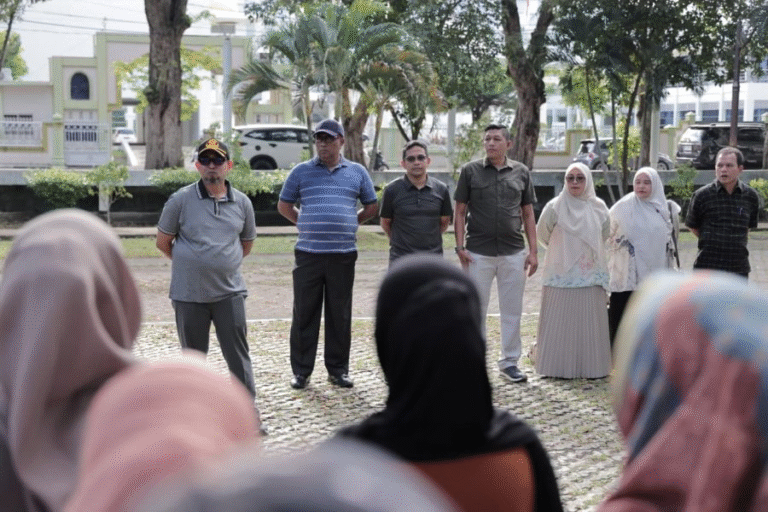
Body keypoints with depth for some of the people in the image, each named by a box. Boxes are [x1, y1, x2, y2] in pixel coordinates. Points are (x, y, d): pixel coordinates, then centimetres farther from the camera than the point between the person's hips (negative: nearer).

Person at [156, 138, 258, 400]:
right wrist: (190, 265, 10)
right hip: (188, 293, -1)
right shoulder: (180, 200, -4)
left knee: (238, 355, 1)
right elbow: (163, 242, 4)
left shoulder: (242, 203, 3)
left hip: (229, 292, 1)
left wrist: (223, 263, 11)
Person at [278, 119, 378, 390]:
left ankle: (338, 369, 16)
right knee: (304, 313, 2)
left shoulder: (357, 172, 9)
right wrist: (307, 224, 8)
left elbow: (371, 207, 18)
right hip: (308, 253, -1)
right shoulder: (301, 171, 7)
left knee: (340, 315, 6)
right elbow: (284, 206, 14)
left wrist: (347, 225, 11)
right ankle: (301, 370, 10)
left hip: (343, 254, 1)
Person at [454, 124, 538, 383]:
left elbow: (528, 215, 10)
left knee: (512, 310, 8)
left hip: (514, 253, 2)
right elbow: (460, 212, 2)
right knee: (476, 309, 5)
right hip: (478, 252, -2)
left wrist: (533, 251, 4)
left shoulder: (521, 172, 7)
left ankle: (509, 361, 19)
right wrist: (460, 247, -7)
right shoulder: (470, 171, 2)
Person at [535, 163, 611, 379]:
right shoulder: (555, 207, -3)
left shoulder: (598, 207, 5)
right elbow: (543, 234, 10)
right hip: (561, 275, -2)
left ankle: (591, 366, 9)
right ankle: (560, 367, 7)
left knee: (590, 322, 3)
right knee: (560, 321, -1)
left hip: (590, 275, 2)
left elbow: (605, 234, 21)